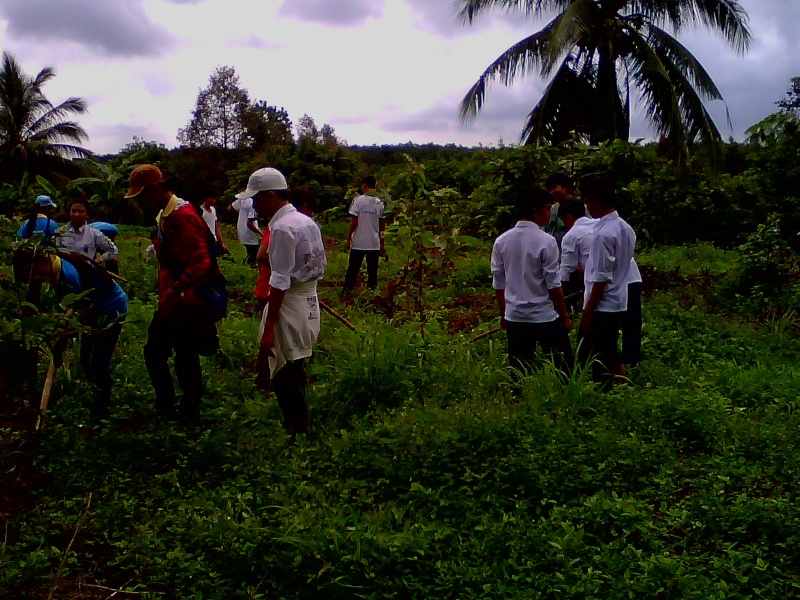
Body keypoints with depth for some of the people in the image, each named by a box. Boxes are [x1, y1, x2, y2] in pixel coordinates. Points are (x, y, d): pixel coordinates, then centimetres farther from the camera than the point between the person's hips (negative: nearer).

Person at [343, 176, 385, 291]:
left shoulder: (358, 200, -8)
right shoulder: (380, 203, 3)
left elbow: (354, 223, -9)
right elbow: (382, 226, 6)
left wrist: (349, 238, 2)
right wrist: (382, 244, 15)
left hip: (359, 242, -2)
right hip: (375, 243, 3)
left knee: (353, 269, 6)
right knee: (372, 271, 7)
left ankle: (347, 290, 10)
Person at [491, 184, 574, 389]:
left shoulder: (501, 242, 1)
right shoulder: (546, 242, -13)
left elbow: (498, 284, 7)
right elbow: (553, 285, -11)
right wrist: (565, 317, -1)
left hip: (514, 317, 5)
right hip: (545, 317, -4)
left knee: (519, 373, 9)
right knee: (563, 368, 9)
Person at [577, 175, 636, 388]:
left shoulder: (603, 234, -21)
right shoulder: (626, 228, 7)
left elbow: (601, 279, -20)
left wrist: (588, 311, -14)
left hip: (601, 307, -9)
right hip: (618, 303, 9)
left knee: (588, 357, 2)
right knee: (609, 354, 19)